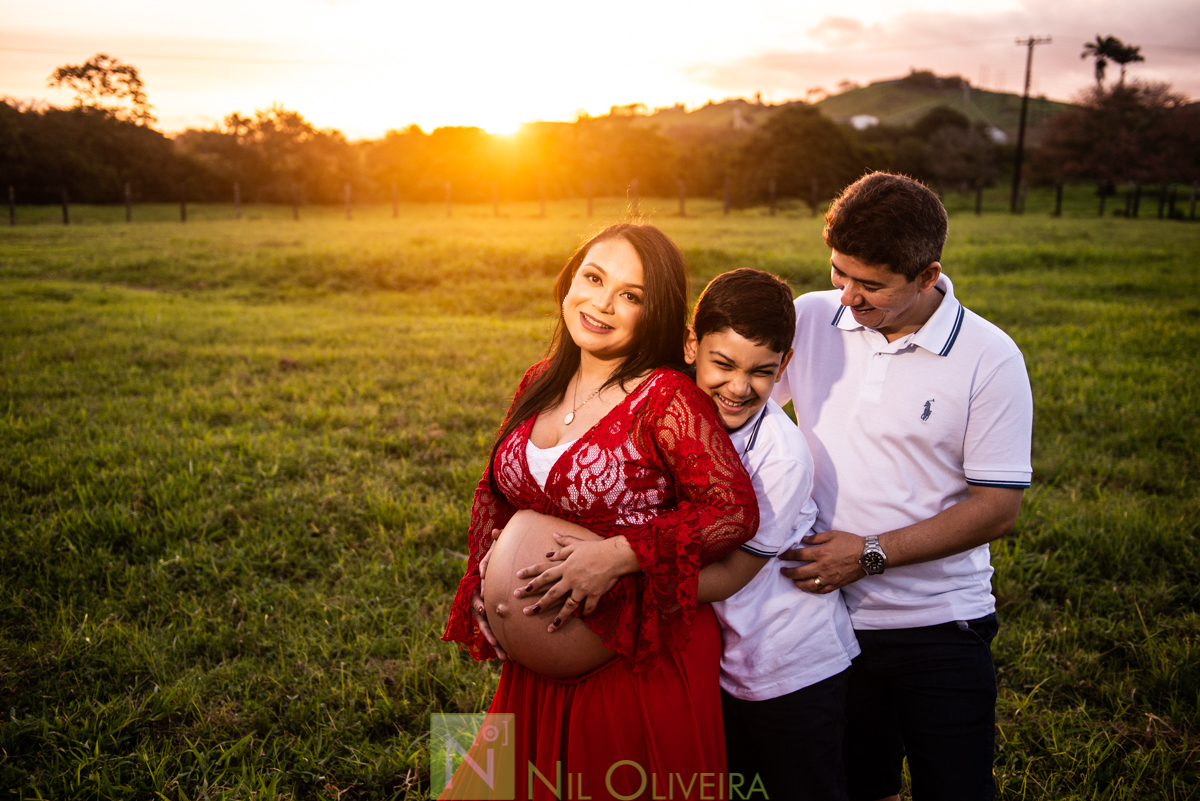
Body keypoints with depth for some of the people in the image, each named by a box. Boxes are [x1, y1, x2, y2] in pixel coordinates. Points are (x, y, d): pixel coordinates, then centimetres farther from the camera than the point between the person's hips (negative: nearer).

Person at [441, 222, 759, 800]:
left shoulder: (667, 398, -17)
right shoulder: (539, 385, 3)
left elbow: (733, 511, -21)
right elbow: (495, 493, 12)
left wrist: (615, 553, -26)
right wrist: (485, 587, -1)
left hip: (644, 657, -6)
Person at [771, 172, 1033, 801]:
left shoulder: (989, 359, -11)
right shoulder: (809, 319, -4)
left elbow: (998, 508, -11)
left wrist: (872, 554, -18)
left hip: (941, 626, -2)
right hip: (828, 615, 3)